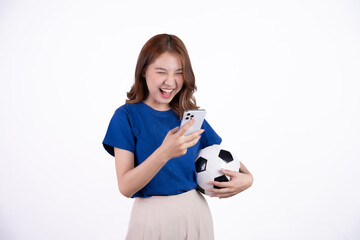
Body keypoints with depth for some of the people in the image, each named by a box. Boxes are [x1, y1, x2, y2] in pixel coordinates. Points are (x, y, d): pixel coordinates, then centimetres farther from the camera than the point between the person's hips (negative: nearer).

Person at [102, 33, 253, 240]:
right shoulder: (127, 116, -8)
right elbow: (125, 187, -15)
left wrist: (247, 177, -8)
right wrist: (164, 153, -31)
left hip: (196, 213, 4)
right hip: (151, 216, -4)